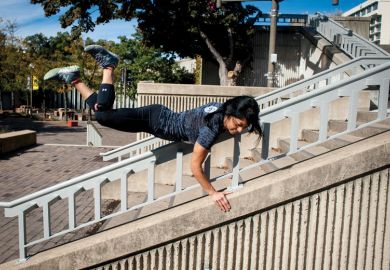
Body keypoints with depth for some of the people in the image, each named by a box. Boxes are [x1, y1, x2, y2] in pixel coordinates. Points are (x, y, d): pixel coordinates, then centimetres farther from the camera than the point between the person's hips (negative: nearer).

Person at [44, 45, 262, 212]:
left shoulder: (223, 109, -10)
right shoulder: (213, 128, -33)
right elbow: (195, 166, -30)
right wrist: (213, 193, -27)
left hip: (162, 116, 7)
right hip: (156, 121, -7)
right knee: (102, 113, -6)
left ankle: (74, 79, 24)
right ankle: (109, 66, 9)